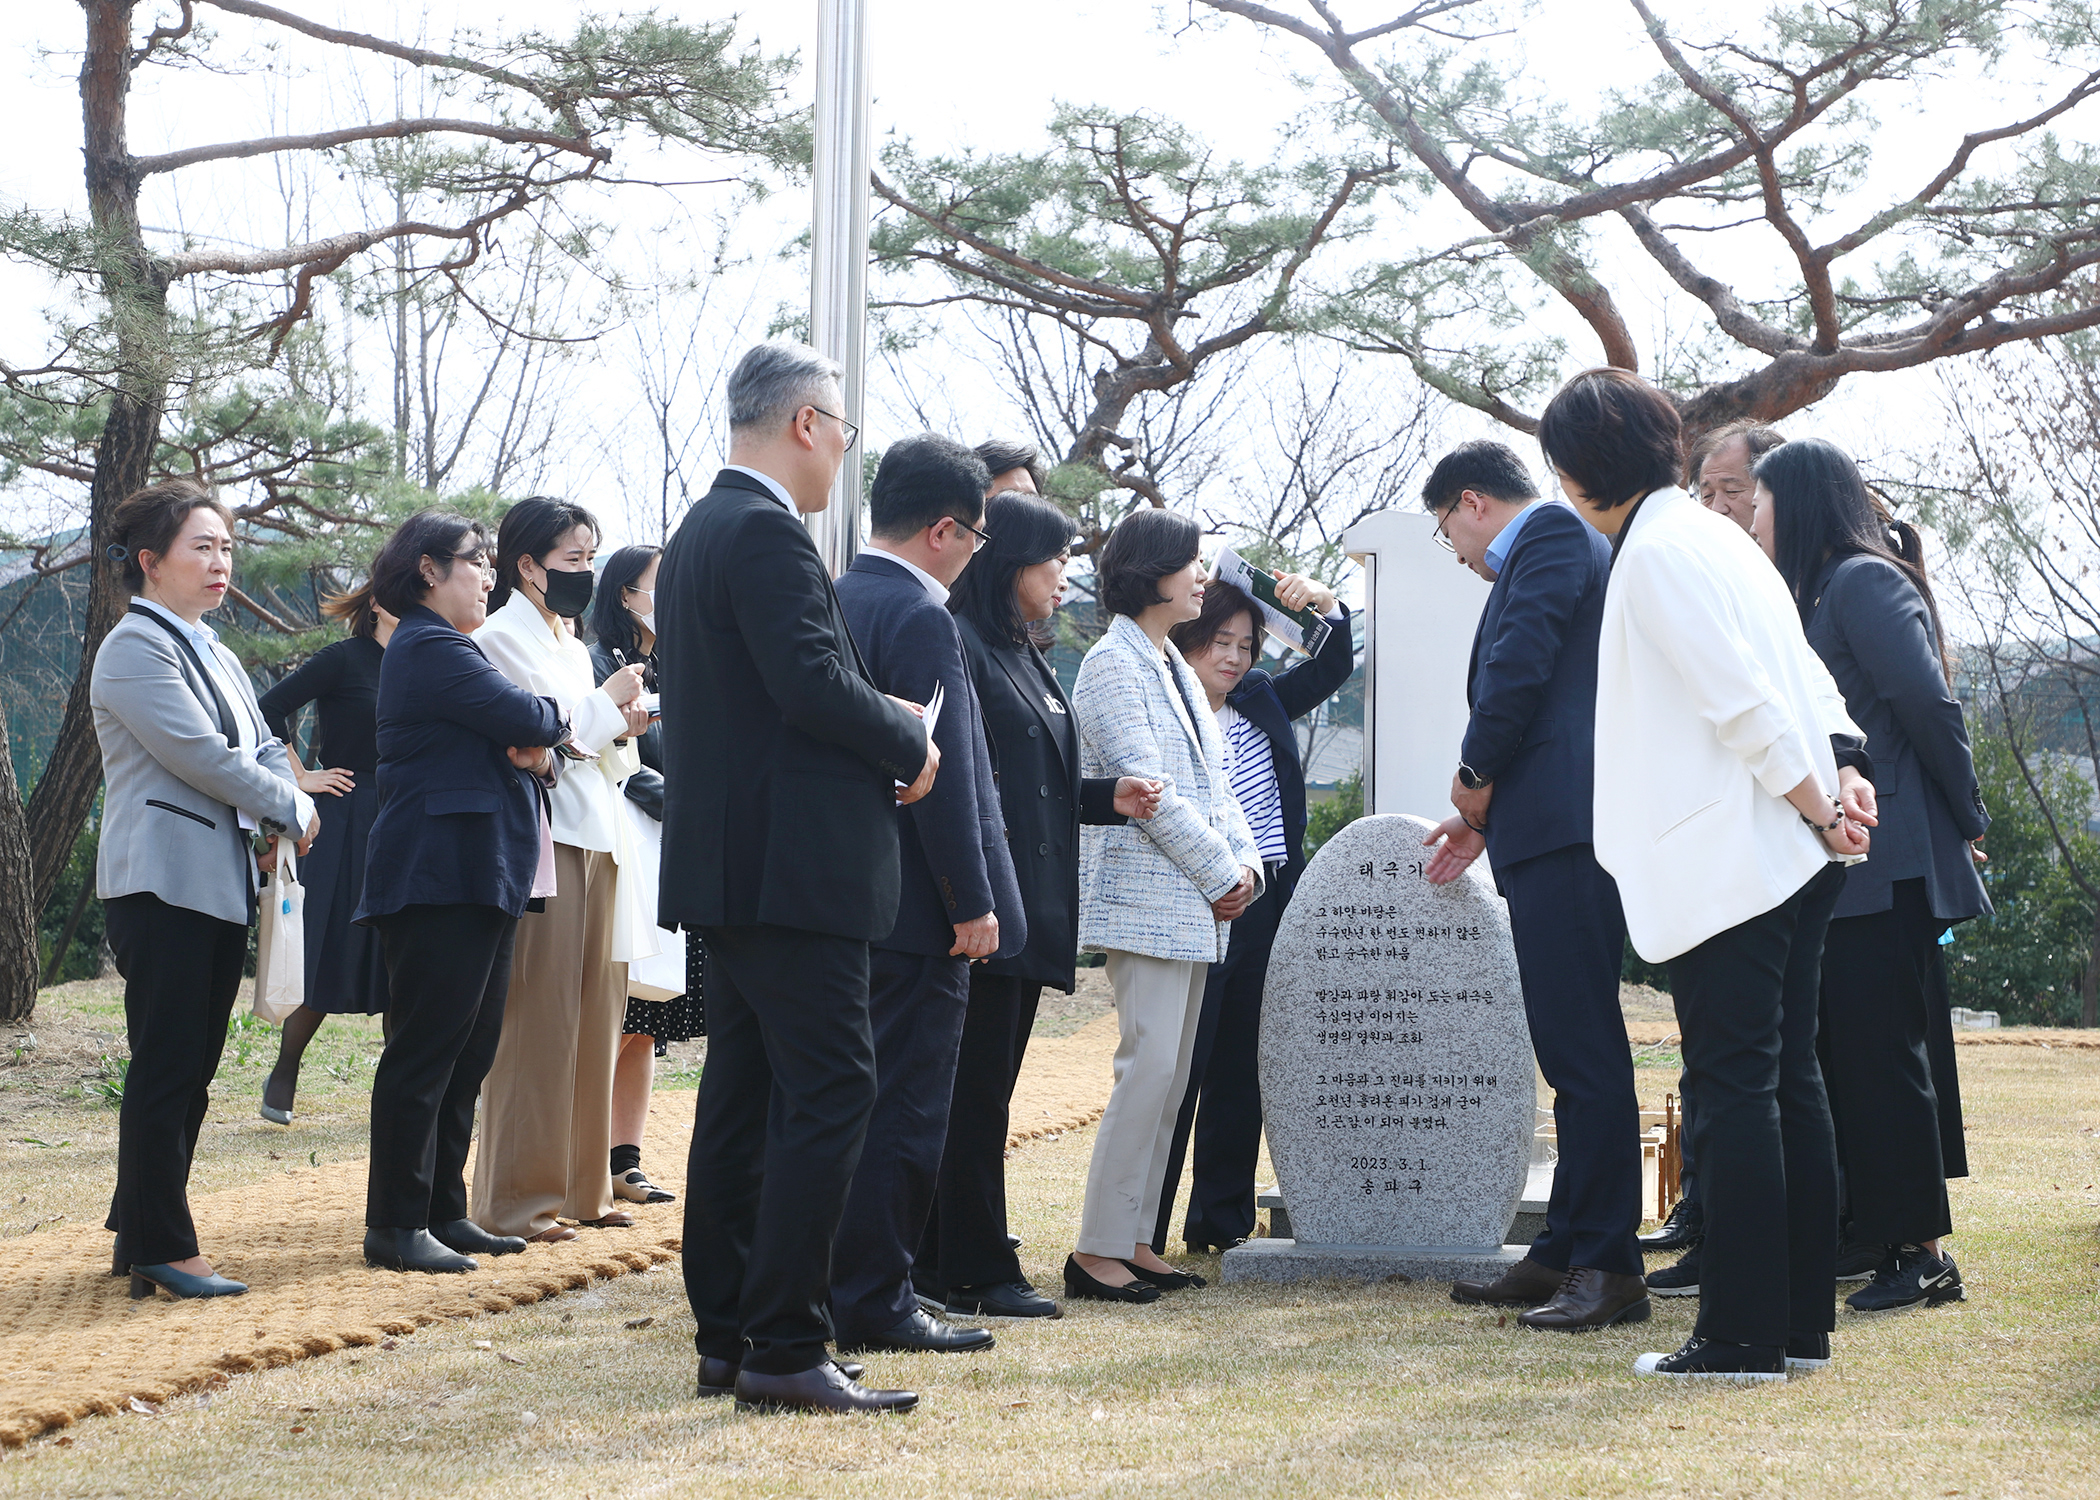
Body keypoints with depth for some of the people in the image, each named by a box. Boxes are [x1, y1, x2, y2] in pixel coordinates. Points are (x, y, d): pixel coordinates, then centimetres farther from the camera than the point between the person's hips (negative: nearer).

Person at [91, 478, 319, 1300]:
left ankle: (141, 1231, 17)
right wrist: (291, 810, -5)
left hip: (221, 884, 9)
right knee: (165, 1069, -6)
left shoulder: (211, 652, 19)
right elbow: (199, 755, -16)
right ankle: (161, 1248, -2)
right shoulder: (134, 648, -10)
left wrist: (281, 820, 0)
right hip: (163, 884, -9)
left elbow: (262, 747, 20)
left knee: (191, 1069, 10)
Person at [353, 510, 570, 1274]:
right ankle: (395, 1225, -6)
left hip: (477, 876, 10)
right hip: (439, 875, -10)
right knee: (426, 1049, -8)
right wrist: (565, 717, 5)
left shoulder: (446, 647, 24)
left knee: (469, 1052, 10)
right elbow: (527, 718, -18)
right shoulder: (430, 648, -10)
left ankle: (443, 1213, 15)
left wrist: (541, 755, -5)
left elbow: (525, 740, 19)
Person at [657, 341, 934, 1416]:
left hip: (723, 867, 11)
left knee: (742, 1097, 12)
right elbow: (812, 680, -23)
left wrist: (881, 742, 13)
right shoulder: (765, 532, -14)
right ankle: (783, 1352, -10)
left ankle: (726, 1341, 16)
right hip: (790, 870, -11)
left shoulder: (696, 535, 18)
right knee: (829, 1091, -9)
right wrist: (910, 743, -8)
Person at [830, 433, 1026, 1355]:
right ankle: (876, 1303, -1)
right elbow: (942, 773, -19)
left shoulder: (834, 602, 12)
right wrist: (971, 903, -15)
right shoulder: (918, 617, -16)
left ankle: (847, 1286, 21)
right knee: (904, 1102, -4)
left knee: (862, 1097, 15)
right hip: (915, 904, -9)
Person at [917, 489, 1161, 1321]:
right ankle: (976, 1272, -1)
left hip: (1033, 906, 10)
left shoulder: (1024, 656, 19)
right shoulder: (958, 647, -10)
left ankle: (944, 1260, 16)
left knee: (987, 1092, 11)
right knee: (975, 1089, -5)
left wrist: (1107, 797, 9)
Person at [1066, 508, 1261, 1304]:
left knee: (1169, 1073, 7)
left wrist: (1245, 863, 2)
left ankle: (1132, 1239, 11)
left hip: (1194, 905, 9)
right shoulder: (1112, 665, -9)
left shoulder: (1176, 669, 20)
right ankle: (1097, 1249, -10)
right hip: (1143, 900, -9)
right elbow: (1148, 787, -16)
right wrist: (1219, 875, -12)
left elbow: (1212, 782, 18)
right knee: (1149, 1066, -14)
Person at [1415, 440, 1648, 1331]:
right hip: (1552, 829, 11)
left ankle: (1610, 1267, -11)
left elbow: (1522, 664, -17)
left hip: (1569, 824, -11)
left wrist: (1474, 774, -4)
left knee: (1585, 1049, -11)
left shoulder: (1553, 535, -4)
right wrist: (1486, 818, 24)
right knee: (1571, 1053, 12)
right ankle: (1564, 1256, 17)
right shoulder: (1555, 548, 26)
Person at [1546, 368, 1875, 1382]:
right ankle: (1802, 1323, 14)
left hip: (1726, 866, -9)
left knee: (1734, 1091, -7)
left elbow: (1742, 702, -16)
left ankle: (1743, 1335, -5)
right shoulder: (1718, 538, 19)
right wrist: (1841, 771, 5)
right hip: (1794, 859, 9)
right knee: (1789, 1083, 10)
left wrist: (1815, 803, -9)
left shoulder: (1655, 553, -10)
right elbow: (1803, 678, 16)